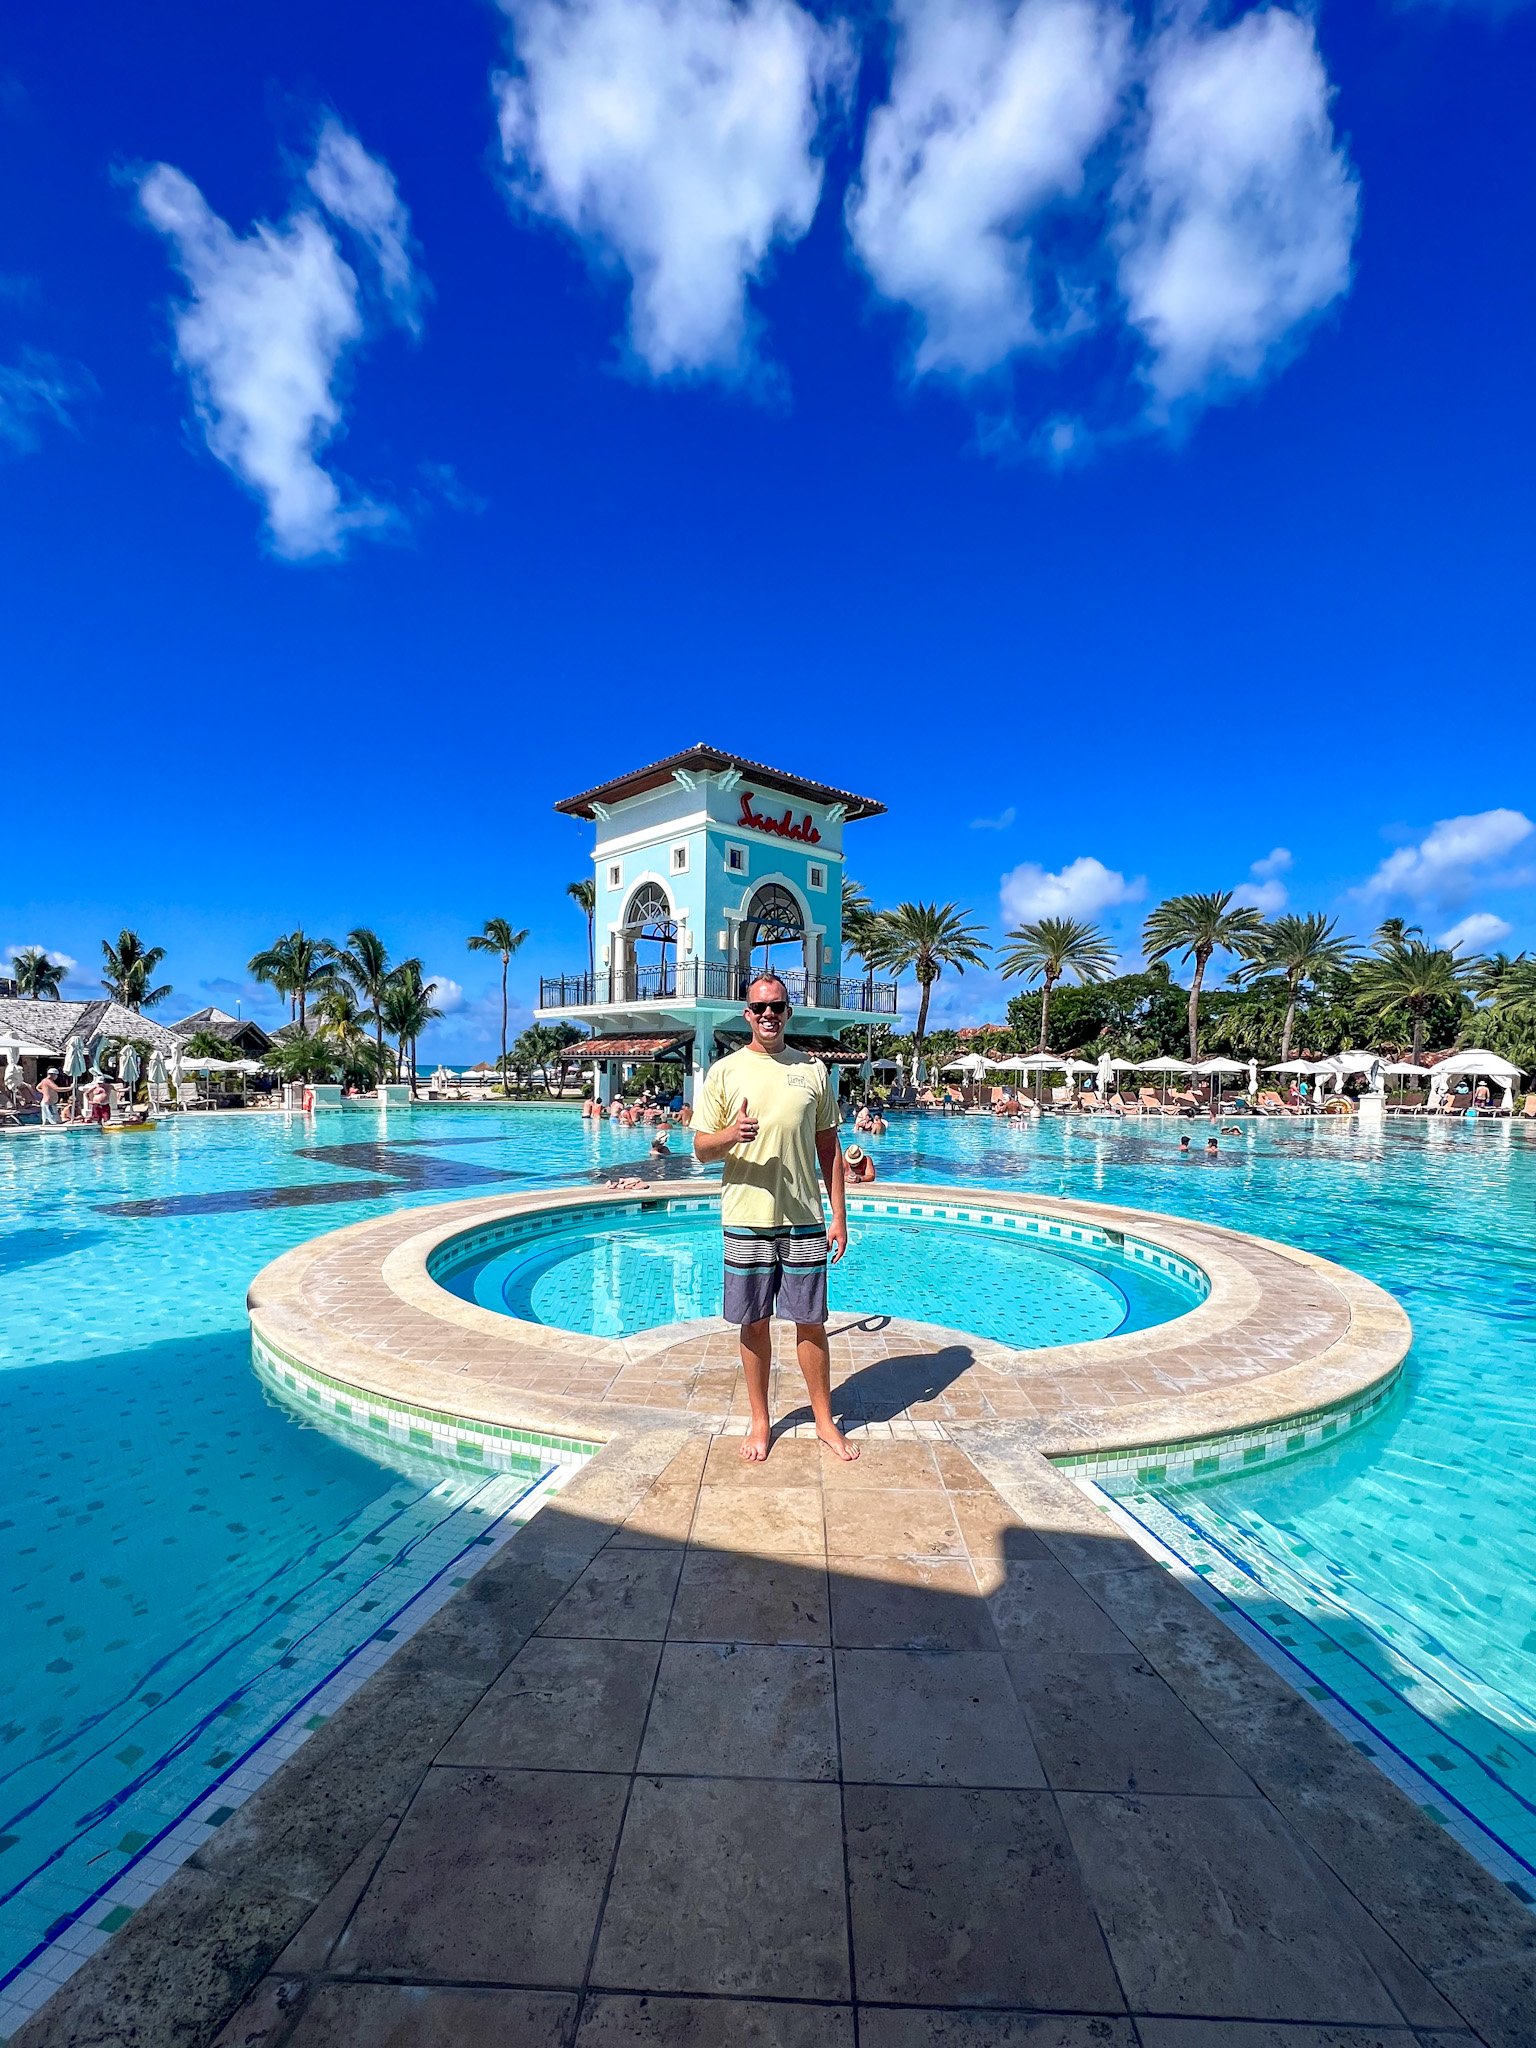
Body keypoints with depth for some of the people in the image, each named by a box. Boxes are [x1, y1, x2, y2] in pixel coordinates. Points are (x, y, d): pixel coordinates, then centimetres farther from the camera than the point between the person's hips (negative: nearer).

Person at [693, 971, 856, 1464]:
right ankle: (760, 1421, 30)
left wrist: (838, 1215, 5)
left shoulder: (812, 1070, 4)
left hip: (804, 1220, 1)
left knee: (810, 1322, 10)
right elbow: (701, 1149, 0)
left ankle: (824, 1420, 29)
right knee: (754, 1323, 11)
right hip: (746, 1220, -1)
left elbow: (828, 1147, 8)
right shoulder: (724, 1071, 0)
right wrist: (731, 1135, -22)